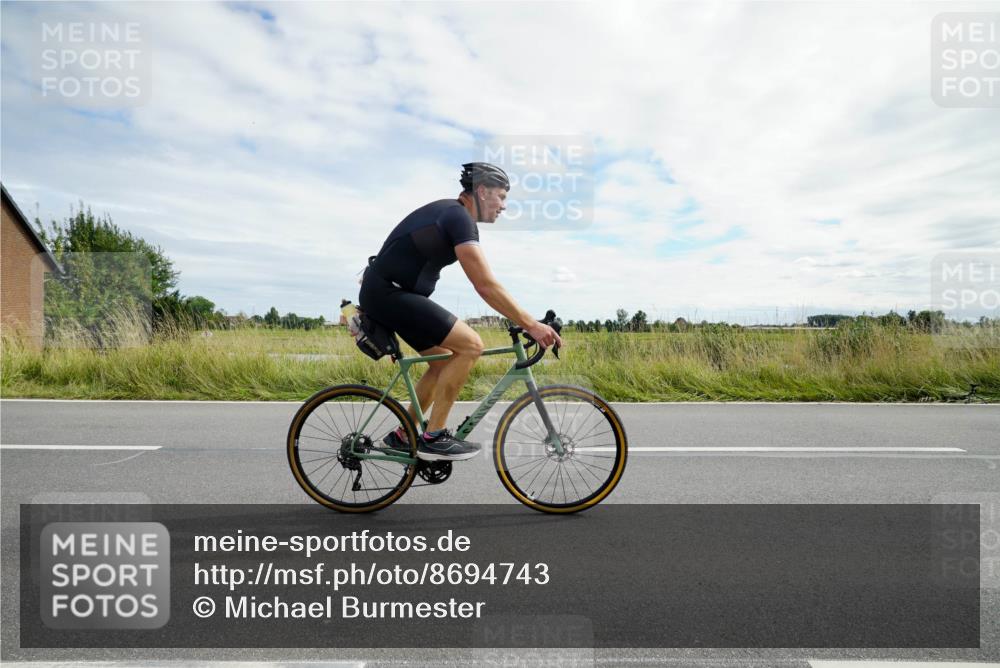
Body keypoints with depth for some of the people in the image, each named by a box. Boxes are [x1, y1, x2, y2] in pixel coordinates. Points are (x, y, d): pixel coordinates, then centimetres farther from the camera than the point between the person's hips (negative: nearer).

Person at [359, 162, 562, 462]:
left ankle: (402, 435, 22)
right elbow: (486, 286, -24)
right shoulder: (459, 217, -16)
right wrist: (531, 325, -22)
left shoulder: (449, 213, 17)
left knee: (445, 361, 13)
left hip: (385, 292, 10)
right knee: (470, 344, -16)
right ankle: (433, 436, -8)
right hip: (389, 293, -10)